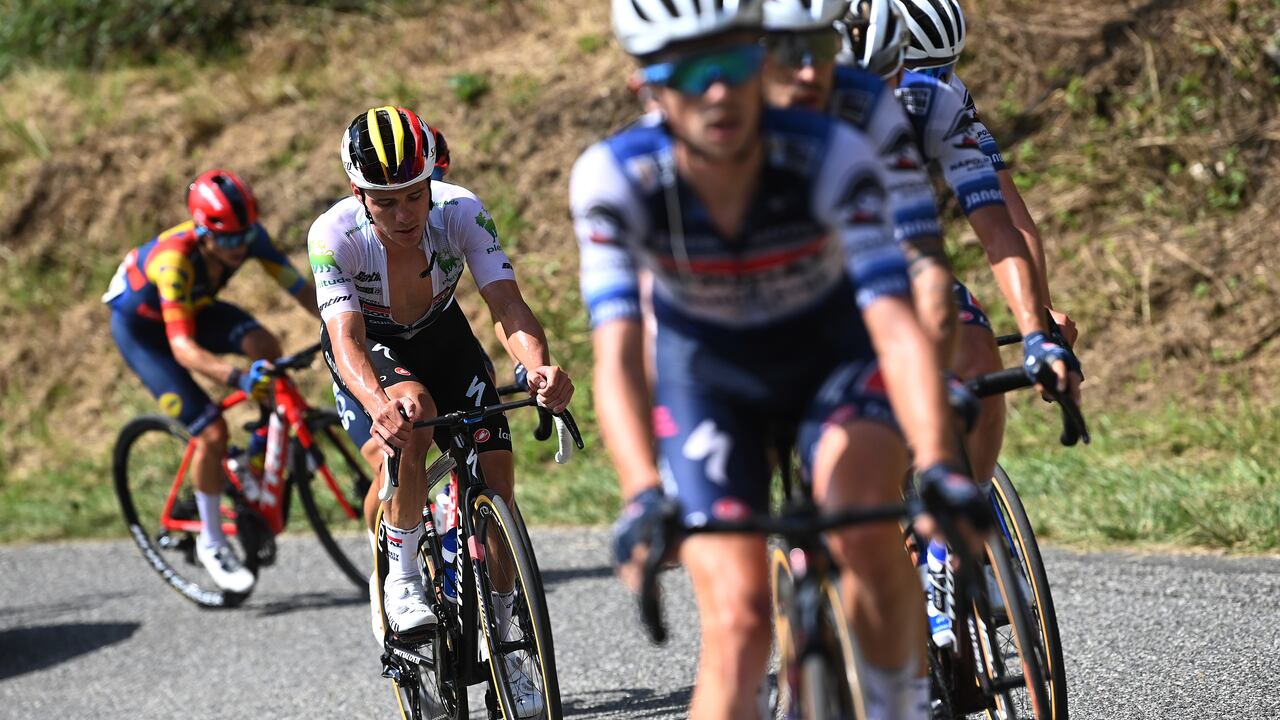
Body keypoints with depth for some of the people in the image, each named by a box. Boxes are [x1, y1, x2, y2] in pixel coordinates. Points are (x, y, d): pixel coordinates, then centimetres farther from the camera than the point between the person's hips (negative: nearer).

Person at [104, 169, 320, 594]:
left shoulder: (249, 236, -26)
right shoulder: (175, 259, -41)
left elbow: (298, 287, -23)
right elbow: (183, 347, -48)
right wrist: (236, 378, -63)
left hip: (194, 307, 5)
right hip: (139, 325, -5)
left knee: (264, 347, -26)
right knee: (212, 432, -17)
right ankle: (211, 544, 3)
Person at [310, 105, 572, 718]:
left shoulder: (461, 212, -29)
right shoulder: (334, 235, -34)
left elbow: (508, 305, -37)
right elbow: (348, 341, -42)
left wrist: (540, 366, -58)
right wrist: (379, 403, -63)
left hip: (442, 335, 2)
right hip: (369, 347, -2)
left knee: (495, 474, -11)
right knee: (411, 417, -35)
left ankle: (500, 646, 8)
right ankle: (402, 581, -15)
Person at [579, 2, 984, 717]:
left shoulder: (833, 156, -31)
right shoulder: (612, 179, -29)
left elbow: (896, 325, -37)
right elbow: (618, 356, -34)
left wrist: (938, 466, -53)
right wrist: (643, 496, -51)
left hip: (833, 353, 0)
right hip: (706, 370, 0)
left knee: (863, 526, -30)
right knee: (737, 623, -14)